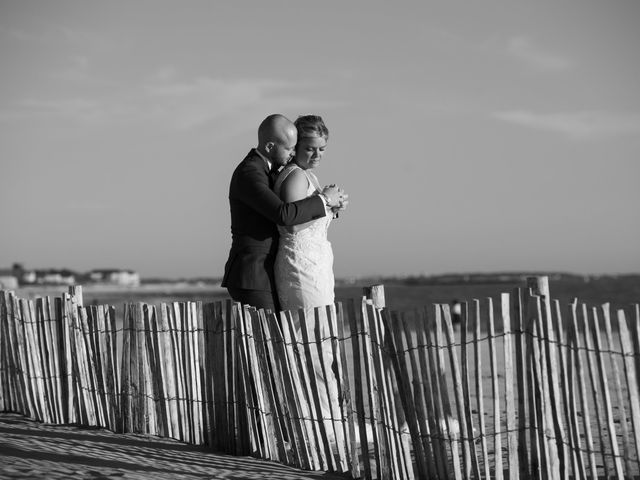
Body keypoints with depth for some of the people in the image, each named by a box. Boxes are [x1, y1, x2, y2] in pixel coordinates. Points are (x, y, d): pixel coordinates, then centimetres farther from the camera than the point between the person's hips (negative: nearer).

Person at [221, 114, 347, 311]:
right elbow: (284, 215, -30)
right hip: (251, 279, -10)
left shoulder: (263, 169, 15)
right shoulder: (248, 174, -18)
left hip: (265, 275, 10)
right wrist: (323, 200, -16)